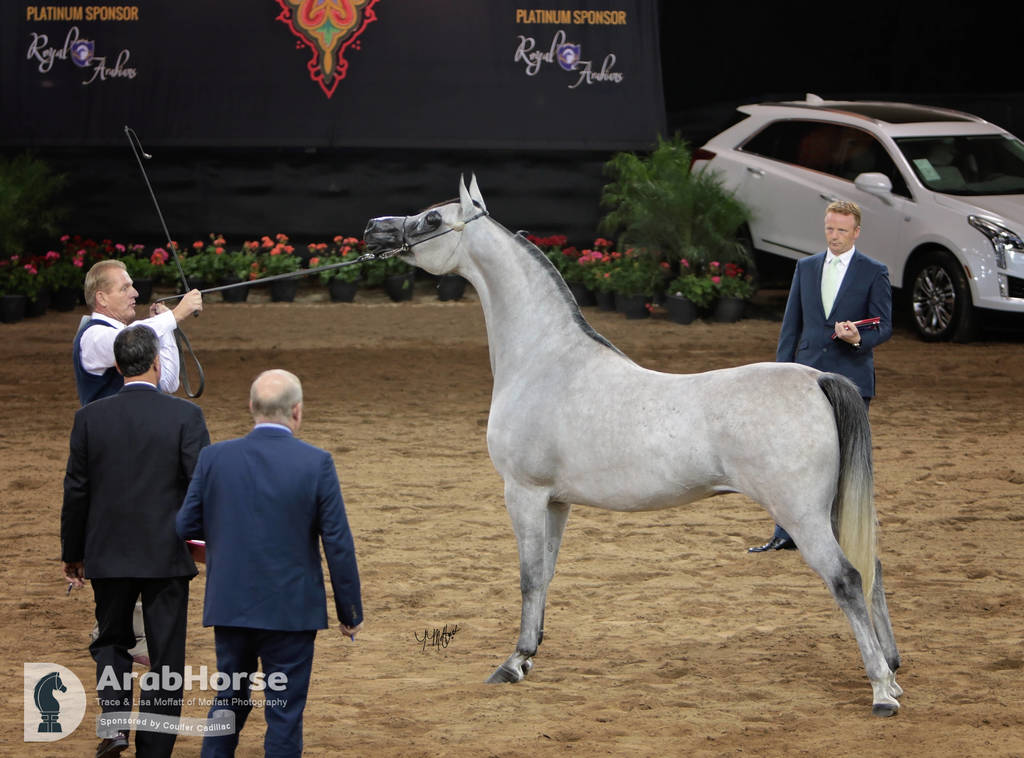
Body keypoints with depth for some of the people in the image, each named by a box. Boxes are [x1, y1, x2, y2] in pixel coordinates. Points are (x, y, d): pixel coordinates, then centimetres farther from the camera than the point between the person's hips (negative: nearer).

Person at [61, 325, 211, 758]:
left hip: (109, 556, 2)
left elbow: (76, 491, 1)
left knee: (111, 641, 20)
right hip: (167, 556, -2)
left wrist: (72, 554, 11)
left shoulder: (90, 418, -4)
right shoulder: (185, 416, -9)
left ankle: (113, 722, -2)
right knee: (165, 655, 7)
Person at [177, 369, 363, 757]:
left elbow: (185, 528, 1)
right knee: (285, 712, 5)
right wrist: (350, 610, 0)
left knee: (229, 700, 18)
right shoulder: (316, 463, -11)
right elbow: (338, 543, -10)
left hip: (230, 605, 3)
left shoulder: (214, 458, -5)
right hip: (290, 609, -3)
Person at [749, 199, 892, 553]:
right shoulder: (806, 267, 12)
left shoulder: (873, 272, 0)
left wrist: (859, 339, -23)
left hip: (851, 378, -4)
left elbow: (885, 325, -2)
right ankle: (786, 534, 7)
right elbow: (791, 324, 14)